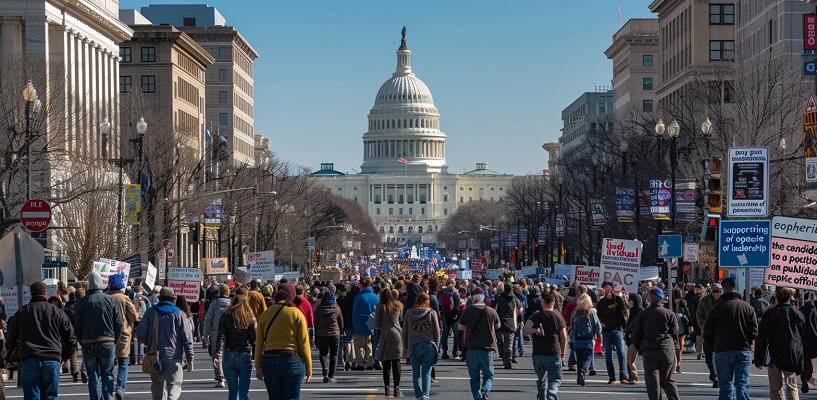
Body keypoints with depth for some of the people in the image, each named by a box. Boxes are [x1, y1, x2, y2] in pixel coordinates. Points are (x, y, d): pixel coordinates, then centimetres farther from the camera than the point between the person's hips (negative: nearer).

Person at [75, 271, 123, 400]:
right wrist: (114, 340, 10)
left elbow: (77, 326, 3)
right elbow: (119, 324, 2)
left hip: (88, 344, 0)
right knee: (107, 375, 6)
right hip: (107, 342, 0)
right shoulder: (110, 300, 0)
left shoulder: (82, 302, 0)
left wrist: (82, 341, 13)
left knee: (93, 377, 6)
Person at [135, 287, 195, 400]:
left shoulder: (150, 312, 3)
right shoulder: (178, 313, 0)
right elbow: (187, 338, 1)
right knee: (174, 386, -6)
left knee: (157, 387, 16)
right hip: (173, 358, -2)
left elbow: (140, 334, 0)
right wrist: (189, 359, 7)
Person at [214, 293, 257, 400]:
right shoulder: (251, 318, 3)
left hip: (229, 356, 0)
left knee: (232, 391, 9)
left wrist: (217, 355, -11)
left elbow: (221, 337, -7)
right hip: (245, 356, 0)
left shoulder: (226, 316, 2)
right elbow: (254, 340, 0)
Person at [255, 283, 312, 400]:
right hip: (291, 362, -3)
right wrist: (308, 368, 3)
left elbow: (259, 343, 6)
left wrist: (258, 366, 10)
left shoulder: (265, 314, 6)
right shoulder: (296, 313, -3)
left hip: (269, 362, 3)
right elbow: (304, 343, -3)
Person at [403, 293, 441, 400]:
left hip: (414, 346, 1)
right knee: (426, 374, -3)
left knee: (416, 374, 11)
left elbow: (404, 332, 11)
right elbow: (437, 331, 4)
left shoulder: (409, 313, 7)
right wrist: (436, 346, 13)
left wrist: (406, 347, 18)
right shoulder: (432, 313, 2)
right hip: (429, 346, -1)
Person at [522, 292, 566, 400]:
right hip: (554, 354, -2)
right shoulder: (558, 317, 3)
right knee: (555, 380, 0)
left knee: (541, 380, 16)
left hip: (538, 354, 2)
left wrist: (536, 331, -3)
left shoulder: (536, 317, 2)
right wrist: (562, 354, 12)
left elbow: (525, 330, -14)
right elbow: (564, 337, 4)